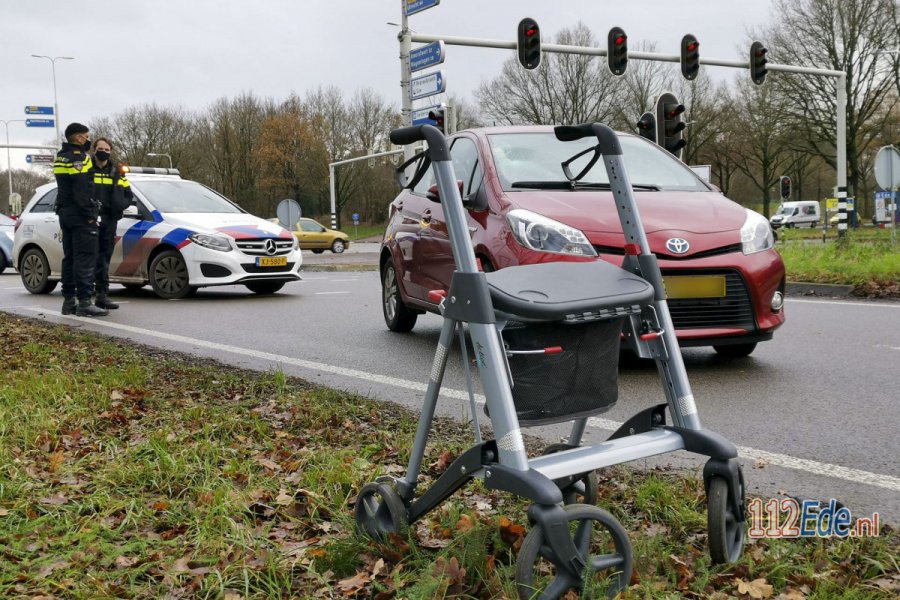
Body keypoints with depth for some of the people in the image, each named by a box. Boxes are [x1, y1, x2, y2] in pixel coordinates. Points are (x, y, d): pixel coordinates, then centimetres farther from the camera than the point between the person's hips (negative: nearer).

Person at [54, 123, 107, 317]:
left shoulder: (61, 157, 17)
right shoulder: (79, 157, -12)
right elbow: (82, 189, -19)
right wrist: (89, 214, -18)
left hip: (65, 213, 10)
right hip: (80, 214, -10)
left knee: (69, 257, 12)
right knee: (85, 258, -10)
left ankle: (68, 300, 14)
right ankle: (84, 302, -14)